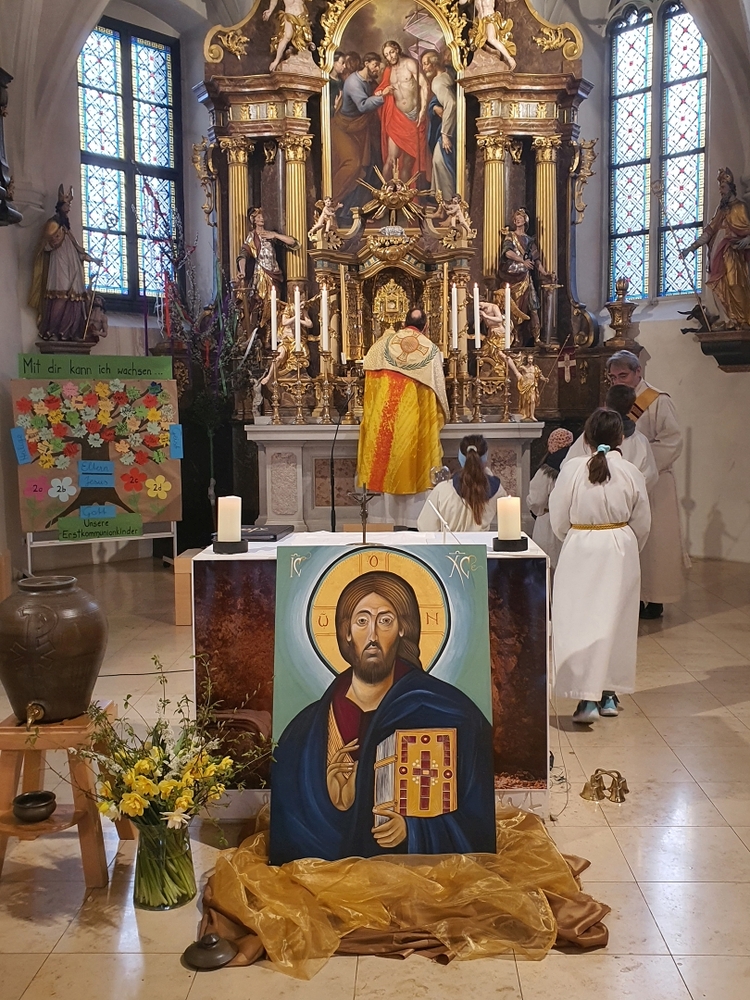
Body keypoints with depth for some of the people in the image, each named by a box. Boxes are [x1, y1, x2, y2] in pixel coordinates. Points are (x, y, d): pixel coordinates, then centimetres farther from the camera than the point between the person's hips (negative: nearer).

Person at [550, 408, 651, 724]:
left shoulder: (572, 470, -10)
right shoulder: (631, 473, -5)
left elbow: (559, 521, -4)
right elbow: (642, 525, 4)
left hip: (580, 551, -2)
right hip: (621, 551, 2)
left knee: (581, 621, 2)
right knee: (616, 621, 13)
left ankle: (588, 698, -4)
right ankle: (609, 694, 22)